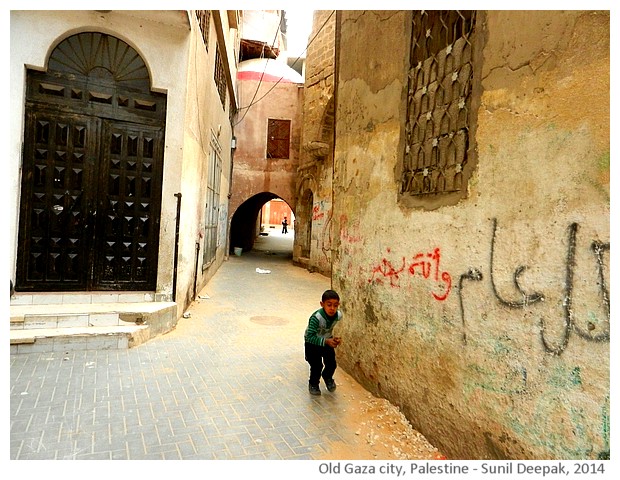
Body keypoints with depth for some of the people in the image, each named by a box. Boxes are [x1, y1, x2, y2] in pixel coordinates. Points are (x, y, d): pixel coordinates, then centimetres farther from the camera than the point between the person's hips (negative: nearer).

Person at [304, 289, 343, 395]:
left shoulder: (339, 315, -22)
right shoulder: (316, 317, -37)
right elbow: (310, 337, -34)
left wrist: (336, 339, -13)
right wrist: (326, 341, -40)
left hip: (328, 340, 4)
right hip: (312, 343, -4)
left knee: (332, 364, 1)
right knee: (317, 365, -7)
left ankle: (327, 377, 35)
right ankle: (313, 383, 24)